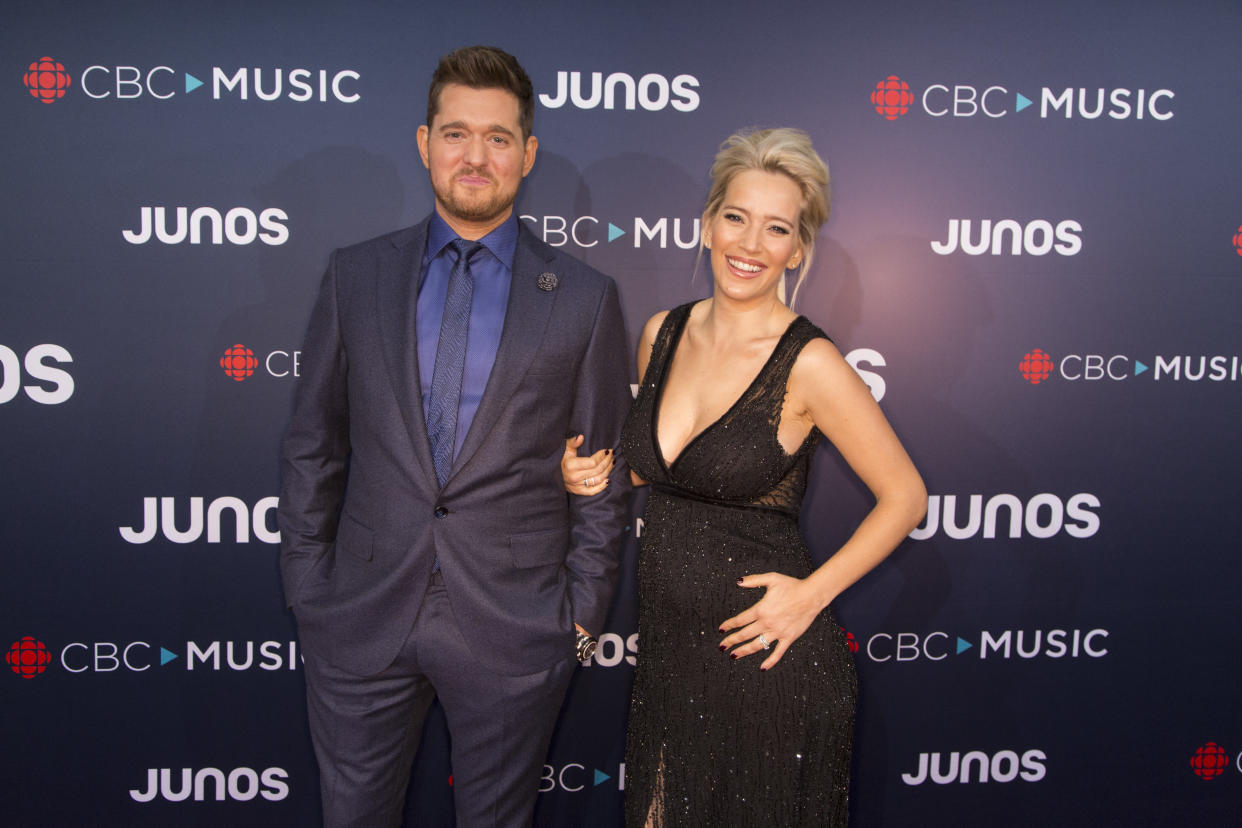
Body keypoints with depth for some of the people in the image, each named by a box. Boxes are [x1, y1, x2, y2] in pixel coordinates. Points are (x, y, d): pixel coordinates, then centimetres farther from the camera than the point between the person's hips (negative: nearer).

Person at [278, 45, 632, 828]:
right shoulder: (356, 274, 2)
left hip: (513, 629, -1)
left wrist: (583, 610, 0)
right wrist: (305, 583, 4)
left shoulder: (585, 297, -3)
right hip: (362, 617, 2)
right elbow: (313, 444, 6)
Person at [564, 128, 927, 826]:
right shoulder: (663, 333, 2)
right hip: (669, 654, 6)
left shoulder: (808, 362, -16)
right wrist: (597, 475, -2)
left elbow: (906, 496, -8)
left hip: (767, 660, -5)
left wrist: (813, 593, -15)